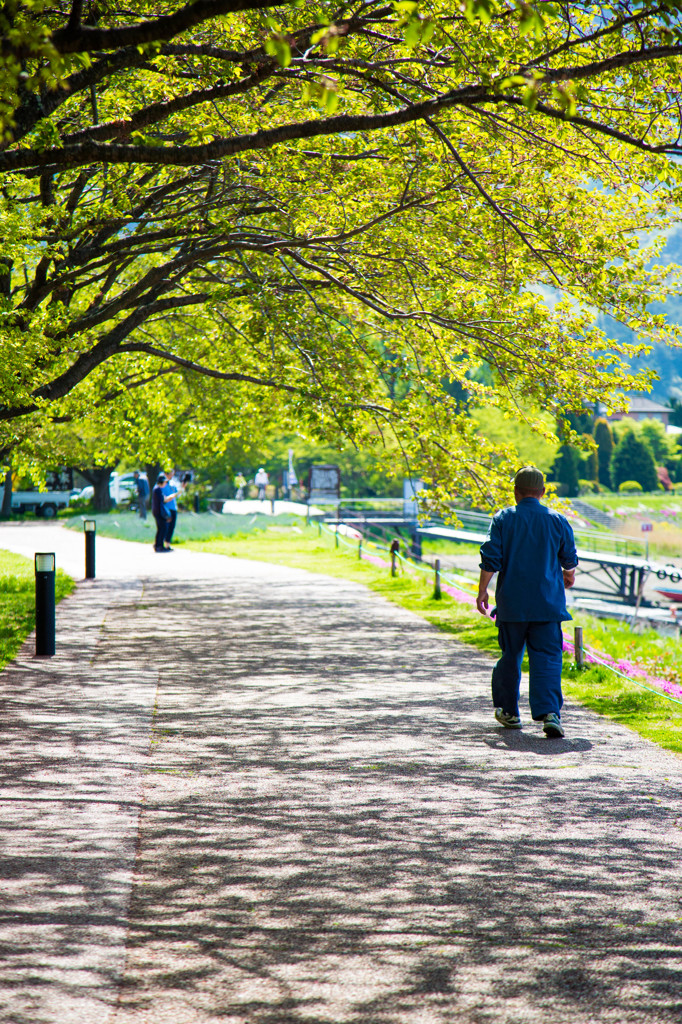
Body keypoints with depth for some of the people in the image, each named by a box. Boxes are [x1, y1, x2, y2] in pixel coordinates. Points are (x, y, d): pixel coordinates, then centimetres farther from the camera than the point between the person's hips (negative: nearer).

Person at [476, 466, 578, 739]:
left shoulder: (503, 519, -2)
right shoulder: (557, 521, 2)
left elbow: (490, 558, -7)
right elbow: (569, 560, 11)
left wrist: (482, 591, 3)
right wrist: (568, 574, 33)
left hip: (511, 602, 0)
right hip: (547, 603, 0)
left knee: (510, 655, 15)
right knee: (546, 658, -3)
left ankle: (508, 711, 27)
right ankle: (549, 713, -19)